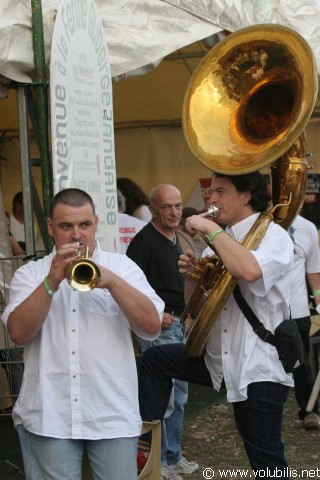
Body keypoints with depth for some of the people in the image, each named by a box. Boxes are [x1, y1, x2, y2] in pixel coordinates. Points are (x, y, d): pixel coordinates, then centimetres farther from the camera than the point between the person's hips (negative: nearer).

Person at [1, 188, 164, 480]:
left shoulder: (123, 267, 7)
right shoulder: (30, 273, 7)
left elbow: (152, 326, -6)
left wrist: (112, 282, -18)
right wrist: (51, 282, -17)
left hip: (114, 415, 0)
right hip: (48, 417, 0)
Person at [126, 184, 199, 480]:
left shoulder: (174, 239, 13)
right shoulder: (145, 241, -15)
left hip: (177, 325, 10)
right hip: (157, 327, -9)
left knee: (179, 397, 17)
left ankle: (174, 456, 29)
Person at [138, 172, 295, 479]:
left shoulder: (273, 235, -11)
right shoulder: (220, 242, 10)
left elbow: (249, 271, -36)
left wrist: (210, 229, -24)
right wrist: (191, 276, -6)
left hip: (258, 367, -7)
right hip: (218, 358, 8)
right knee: (153, 360, 12)